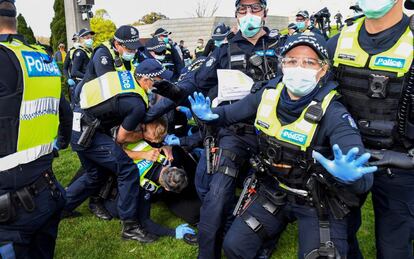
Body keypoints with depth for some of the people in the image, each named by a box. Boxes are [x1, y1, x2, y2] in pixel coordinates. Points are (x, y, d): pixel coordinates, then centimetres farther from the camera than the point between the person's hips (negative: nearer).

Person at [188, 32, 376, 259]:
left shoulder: (332, 113, -23)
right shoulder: (268, 94, -9)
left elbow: (363, 178, -31)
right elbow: (231, 113, 7)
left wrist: (349, 175, -55)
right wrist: (209, 115, -14)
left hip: (317, 201, -3)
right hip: (273, 191, 4)